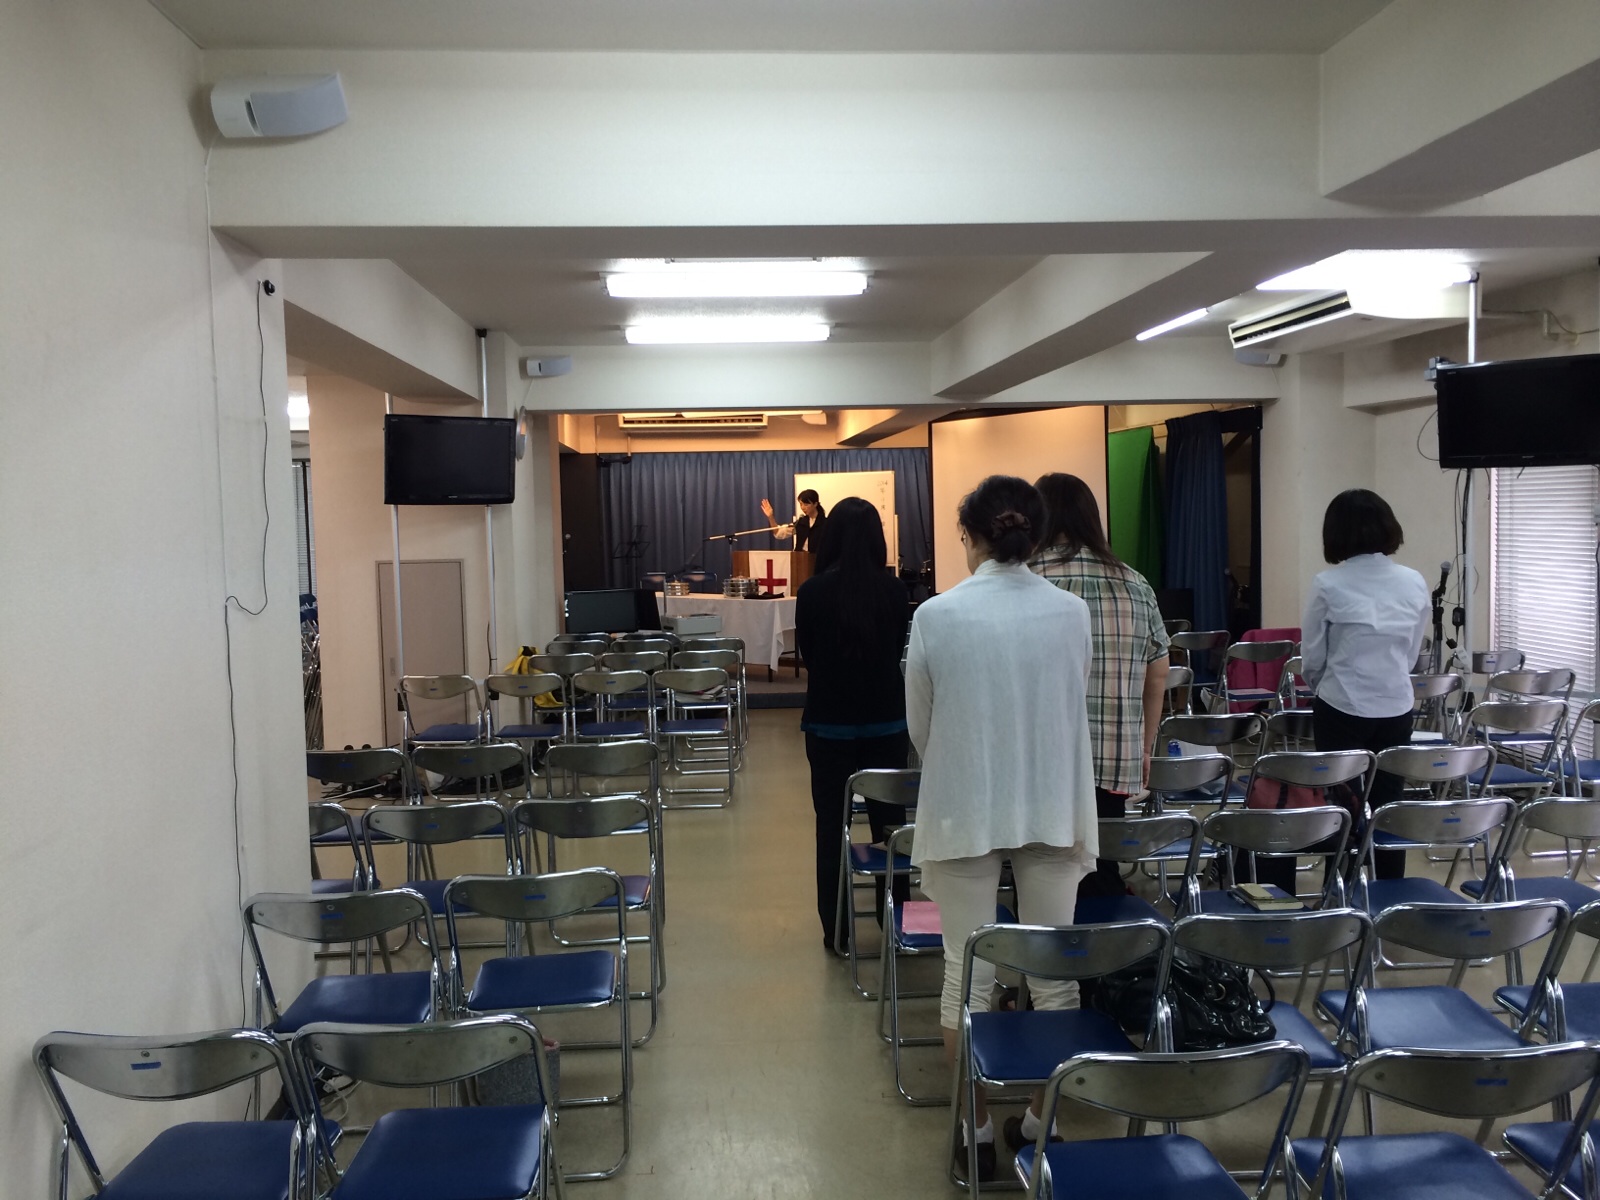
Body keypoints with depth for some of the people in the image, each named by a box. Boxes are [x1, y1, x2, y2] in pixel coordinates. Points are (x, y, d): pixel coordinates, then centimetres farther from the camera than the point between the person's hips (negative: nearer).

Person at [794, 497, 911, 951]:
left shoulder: (813, 591, -11)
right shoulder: (895, 590, -8)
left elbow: (806, 655, 3)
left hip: (829, 721, -1)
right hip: (886, 721, 1)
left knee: (832, 825, 7)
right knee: (889, 821, 13)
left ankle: (836, 928, 12)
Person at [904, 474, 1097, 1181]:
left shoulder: (936, 616, -10)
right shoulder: (1071, 613, -5)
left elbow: (920, 726, 1)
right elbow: (1072, 713, 8)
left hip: (966, 810, -1)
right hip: (1052, 807, 2)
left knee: (969, 973, 9)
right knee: (1053, 969, 12)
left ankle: (977, 1133, 18)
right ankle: (1042, 1123, 23)